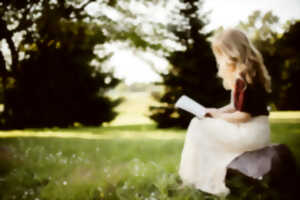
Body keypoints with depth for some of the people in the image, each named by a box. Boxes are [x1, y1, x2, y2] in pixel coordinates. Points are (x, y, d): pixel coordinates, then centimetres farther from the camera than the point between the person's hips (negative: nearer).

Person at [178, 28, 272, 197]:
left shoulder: (245, 79, -21)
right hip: (248, 130, 10)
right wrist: (217, 112, 5)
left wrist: (218, 115, -9)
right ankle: (212, 181, 11)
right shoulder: (241, 75, 10)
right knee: (200, 124, 13)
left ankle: (196, 180, 6)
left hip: (251, 132, -10)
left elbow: (244, 115, -23)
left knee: (199, 127, -5)